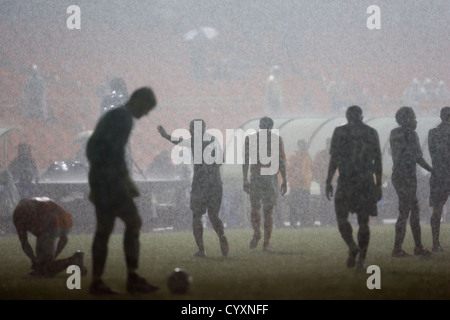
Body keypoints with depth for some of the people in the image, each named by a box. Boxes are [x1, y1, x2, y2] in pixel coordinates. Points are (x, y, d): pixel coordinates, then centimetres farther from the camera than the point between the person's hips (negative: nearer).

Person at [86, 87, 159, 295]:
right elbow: (116, 152, -20)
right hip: (110, 180, -10)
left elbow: (92, 147, 26)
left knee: (104, 229, 7)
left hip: (98, 178, 10)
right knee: (133, 222, -9)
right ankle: (132, 278, -12)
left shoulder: (111, 116, 21)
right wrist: (127, 180, -18)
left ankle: (96, 283, 3)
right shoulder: (124, 118, -9)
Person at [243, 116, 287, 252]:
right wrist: (284, 181, 4)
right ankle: (266, 244, -1)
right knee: (268, 211, 4)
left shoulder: (250, 138, 5)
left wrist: (245, 180, 3)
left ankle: (256, 231, -14)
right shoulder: (277, 139, 4)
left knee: (255, 208, 13)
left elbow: (246, 160, 1)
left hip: (255, 176, 0)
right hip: (271, 177, 0)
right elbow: (282, 161, 0)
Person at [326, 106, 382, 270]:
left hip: (346, 181, -3)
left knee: (342, 218, 9)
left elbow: (334, 159, -5)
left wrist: (328, 182, -2)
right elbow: (378, 161, 7)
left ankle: (352, 246, -14)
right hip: (367, 182, 3)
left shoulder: (340, 132, 0)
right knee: (363, 222, 8)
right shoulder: (372, 133, 8)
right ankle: (362, 259, 5)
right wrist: (378, 185, 13)